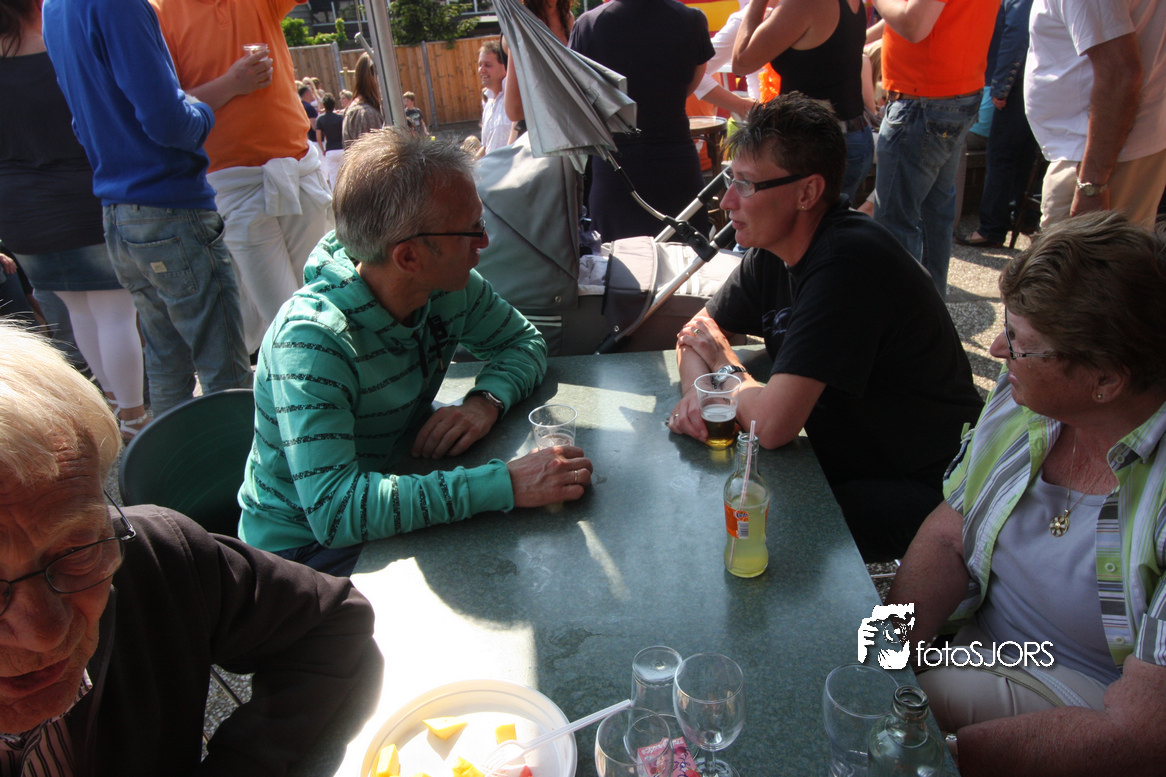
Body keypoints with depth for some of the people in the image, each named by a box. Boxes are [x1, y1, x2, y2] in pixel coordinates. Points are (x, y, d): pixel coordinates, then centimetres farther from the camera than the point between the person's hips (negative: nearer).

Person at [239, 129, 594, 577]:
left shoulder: (451, 288, -10)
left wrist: (487, 401, -18)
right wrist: (507, 484, -43)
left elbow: (524, 342, 5)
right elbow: (334, 510, -39)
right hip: (303, 546, -6)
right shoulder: (311, 339, -31)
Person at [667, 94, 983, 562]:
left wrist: (726, 367, -11)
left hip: (922, 490, -8)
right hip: (843, 461, 8)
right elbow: (698, 331, 9)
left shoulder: (846, 263, -29)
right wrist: (698, 392, -14)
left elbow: (771, 424, -33)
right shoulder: (773, 249, -1)